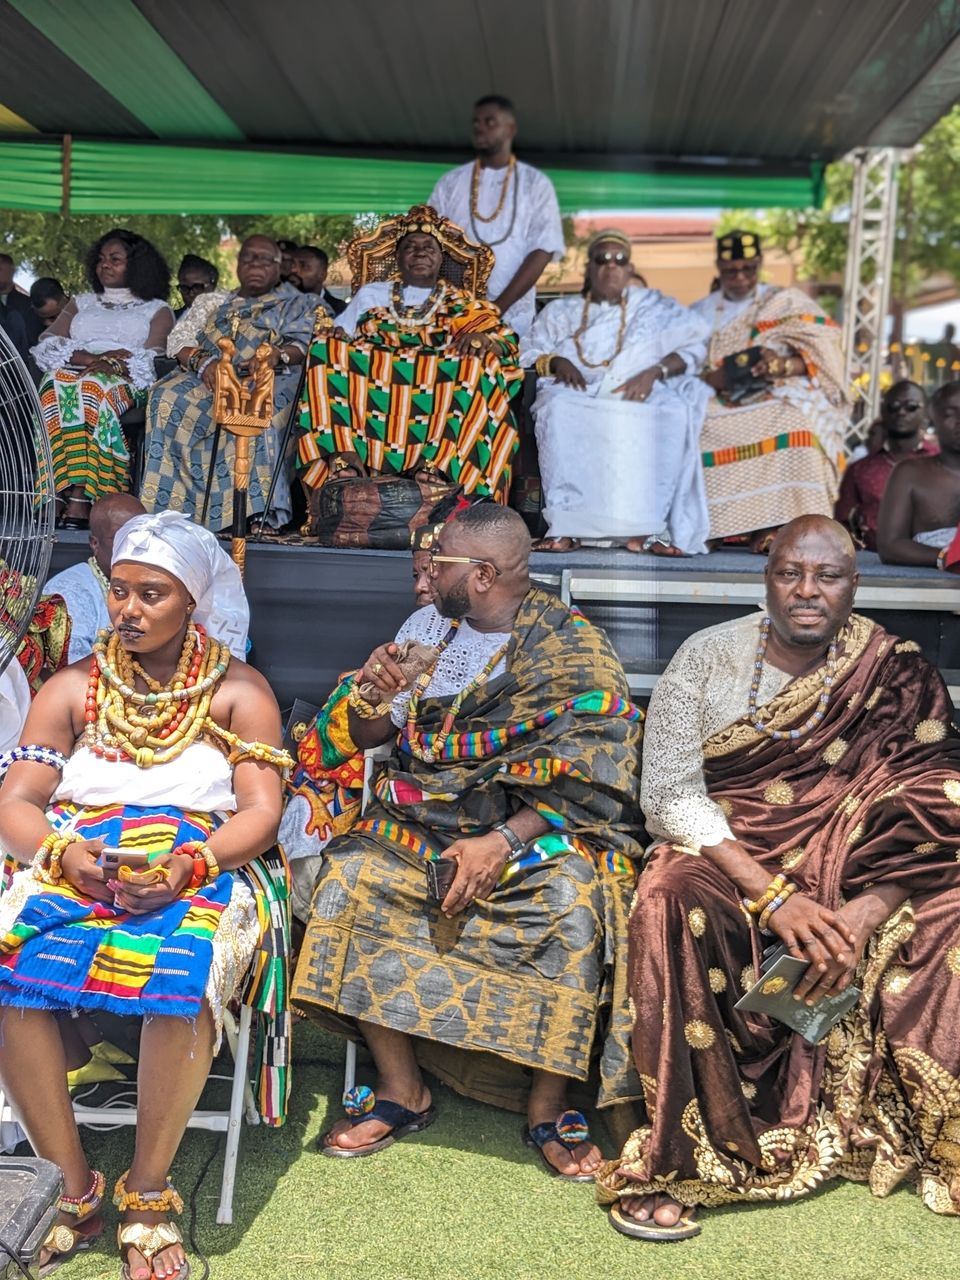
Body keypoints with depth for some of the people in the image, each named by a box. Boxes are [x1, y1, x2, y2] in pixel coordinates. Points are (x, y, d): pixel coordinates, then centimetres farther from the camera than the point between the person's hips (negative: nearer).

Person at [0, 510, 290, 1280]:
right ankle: (73, 1191, -11)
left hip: (198, 871, -2)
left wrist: (188, 866, -19)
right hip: (74, 865, 3)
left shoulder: (238, 691, 8)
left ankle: (149, 1196, -14)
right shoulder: (72, 689, 15)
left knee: (183, 984, -36)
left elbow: (261, 812, 0)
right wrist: (63, 852, -14)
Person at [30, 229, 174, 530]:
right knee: (58, 385, -35)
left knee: (91, 387, -38)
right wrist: (88, 358, -7)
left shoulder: (157, 310, 22)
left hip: (125, 384, -2)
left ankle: (76, 497, -50)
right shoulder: (81, 303, 31)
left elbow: (153, 361, 2)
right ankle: (79, 498, -49)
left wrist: (110, 365, -17)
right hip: (69, 376, 3)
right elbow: (47, 346, 13)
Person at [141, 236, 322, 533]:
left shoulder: (297, 303, 21)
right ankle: (169, 504, -35)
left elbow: (302, 344, 3)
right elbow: (182, 346, 19)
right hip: (208, 375, 4)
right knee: (170, 398, -30)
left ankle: (257, 507, -46)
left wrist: (280, 354, -22)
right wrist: (202, 362, -6)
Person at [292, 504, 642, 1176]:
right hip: (424, 819, 4)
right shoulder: (427, 625, 10)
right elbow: (367, 737, 14)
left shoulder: (572, 646, -5)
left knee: (572, 903, -33)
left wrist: (503, 842, -23)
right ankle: (401, 1091, -10)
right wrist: (374, 696, -11)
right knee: (353, 876, -23)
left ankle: (547, 1104, -11)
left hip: (540, 826, -4)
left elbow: (595, 777, -12)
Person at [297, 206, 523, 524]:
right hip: (367, 394, 1)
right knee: (329, 347, -21)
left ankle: (440, 464, -41)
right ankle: (344, 454, -38)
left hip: (440, 407, -1)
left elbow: (506, 342, 8)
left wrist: (481, 338, -15)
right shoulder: (371, 295, 28)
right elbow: (338, 335, 18)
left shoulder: (464, 305, 23)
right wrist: (333, 336, -7)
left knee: (480, 363, -27)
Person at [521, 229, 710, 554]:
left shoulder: (654, 308, 22)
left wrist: (653, 372, -10)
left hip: (638, 405, 0)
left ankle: (645, 527, -35)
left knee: (675, 412, -34)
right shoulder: (561, 313, 26)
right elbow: (525, 353, 17)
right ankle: (566, 526, -39)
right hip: (577, 400, 1)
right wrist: (554, 362, -6)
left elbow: (694, 345, 8)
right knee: (558, 407, -36)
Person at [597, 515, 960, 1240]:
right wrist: (774, 896, -21)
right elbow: (669, 793, -9)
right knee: (674, 901, -32)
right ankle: (673, 1152, -23)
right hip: (723, 855, -1)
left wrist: (863, 915, -25)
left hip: (850, 868, 2)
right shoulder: (708, 657, -2)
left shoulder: (897, 674, 1)